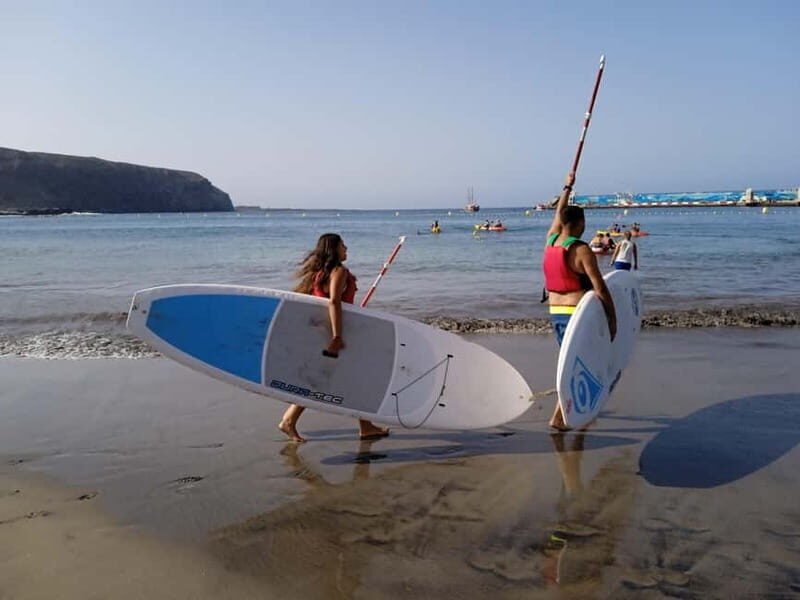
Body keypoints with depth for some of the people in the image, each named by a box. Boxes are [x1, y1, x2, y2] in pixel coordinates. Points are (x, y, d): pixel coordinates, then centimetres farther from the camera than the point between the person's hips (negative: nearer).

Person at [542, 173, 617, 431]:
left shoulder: (550, 242, 4)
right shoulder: (581, 250, -15)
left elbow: (558, 214, 25)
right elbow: (600, 289, -15)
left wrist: (568, 187, 38)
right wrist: (612, 319, -8)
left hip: (555, 311, 8)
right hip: (578, 313, -7)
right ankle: (558, 417, -6)